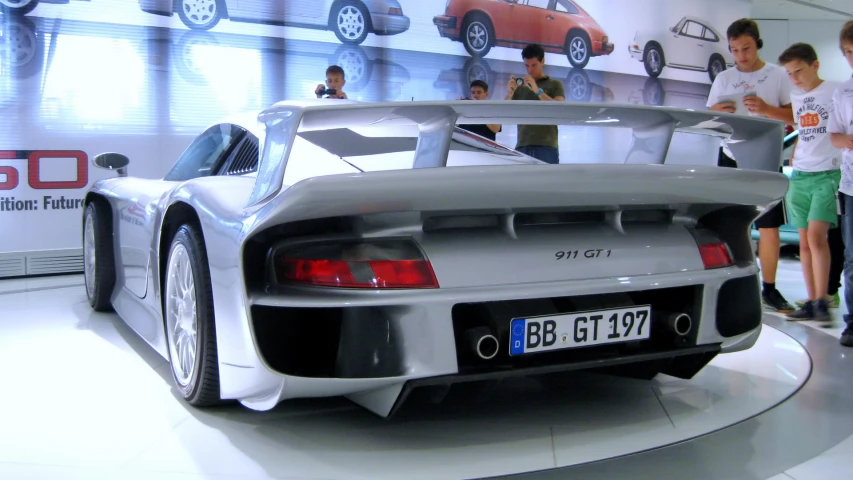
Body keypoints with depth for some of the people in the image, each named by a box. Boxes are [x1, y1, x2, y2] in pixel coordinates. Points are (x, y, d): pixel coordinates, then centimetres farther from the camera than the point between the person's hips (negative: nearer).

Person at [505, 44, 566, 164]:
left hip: (547, 147, -3)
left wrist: (537, 90, -16)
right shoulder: (520, 87, 17)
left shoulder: (554, 84, 10)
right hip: (522, 147, 3)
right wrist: (510, 93, -8)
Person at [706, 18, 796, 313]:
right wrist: (717, 112, -15)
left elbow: (792, 118, 0)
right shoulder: (723, 79, 9)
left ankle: (769, 289, 7)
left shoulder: (778, 75, 4)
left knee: (769, 226, -1)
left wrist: (766, 109, -19)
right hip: (731, 158, 1)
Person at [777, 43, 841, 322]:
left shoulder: (835, 92, -3)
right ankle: (811, 301, 10)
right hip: (799, 176, 6)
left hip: (827, 174, -6)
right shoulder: (795, 97, 14)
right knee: (804, 241, 5)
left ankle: (822, 301, -11)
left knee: (816, 236, -16)